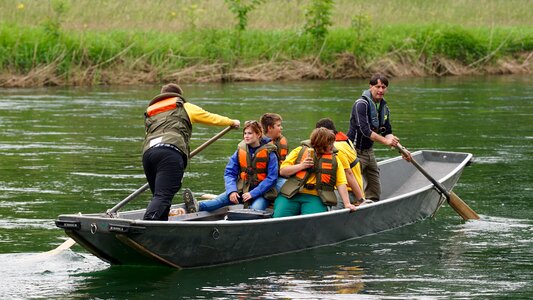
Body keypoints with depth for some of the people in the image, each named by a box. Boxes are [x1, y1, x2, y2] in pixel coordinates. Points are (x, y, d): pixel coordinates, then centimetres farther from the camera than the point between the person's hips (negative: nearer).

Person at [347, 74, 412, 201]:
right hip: (355, 151, -9)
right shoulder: (362, 104, -18)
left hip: (369, 151, 9)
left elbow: (387, 133, 12)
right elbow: (364, 130, -27)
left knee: (375, 194, 12)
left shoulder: (384, 107, 9)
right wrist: (385, 141, -28)